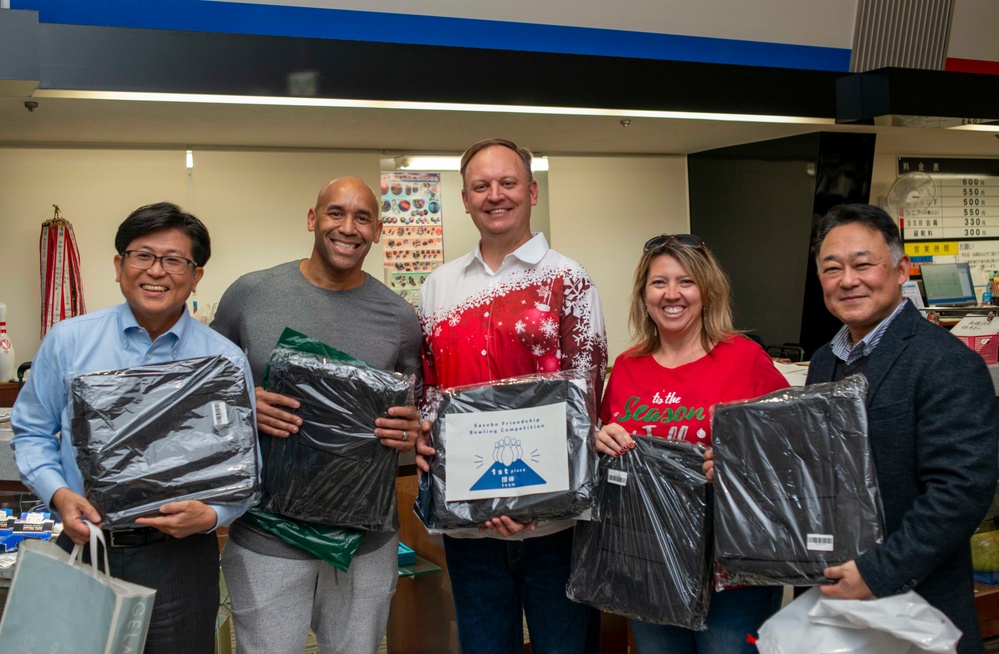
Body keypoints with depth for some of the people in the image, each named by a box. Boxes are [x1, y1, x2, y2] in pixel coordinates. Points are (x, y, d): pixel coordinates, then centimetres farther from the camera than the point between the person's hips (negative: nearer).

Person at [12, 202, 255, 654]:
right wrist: (58, 493, -8)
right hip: (84, 545, 1)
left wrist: (211, 515, -17)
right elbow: (32, 432, 9)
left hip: (180, 556, -1)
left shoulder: (225, 361, -2)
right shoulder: (68, 341, 1)